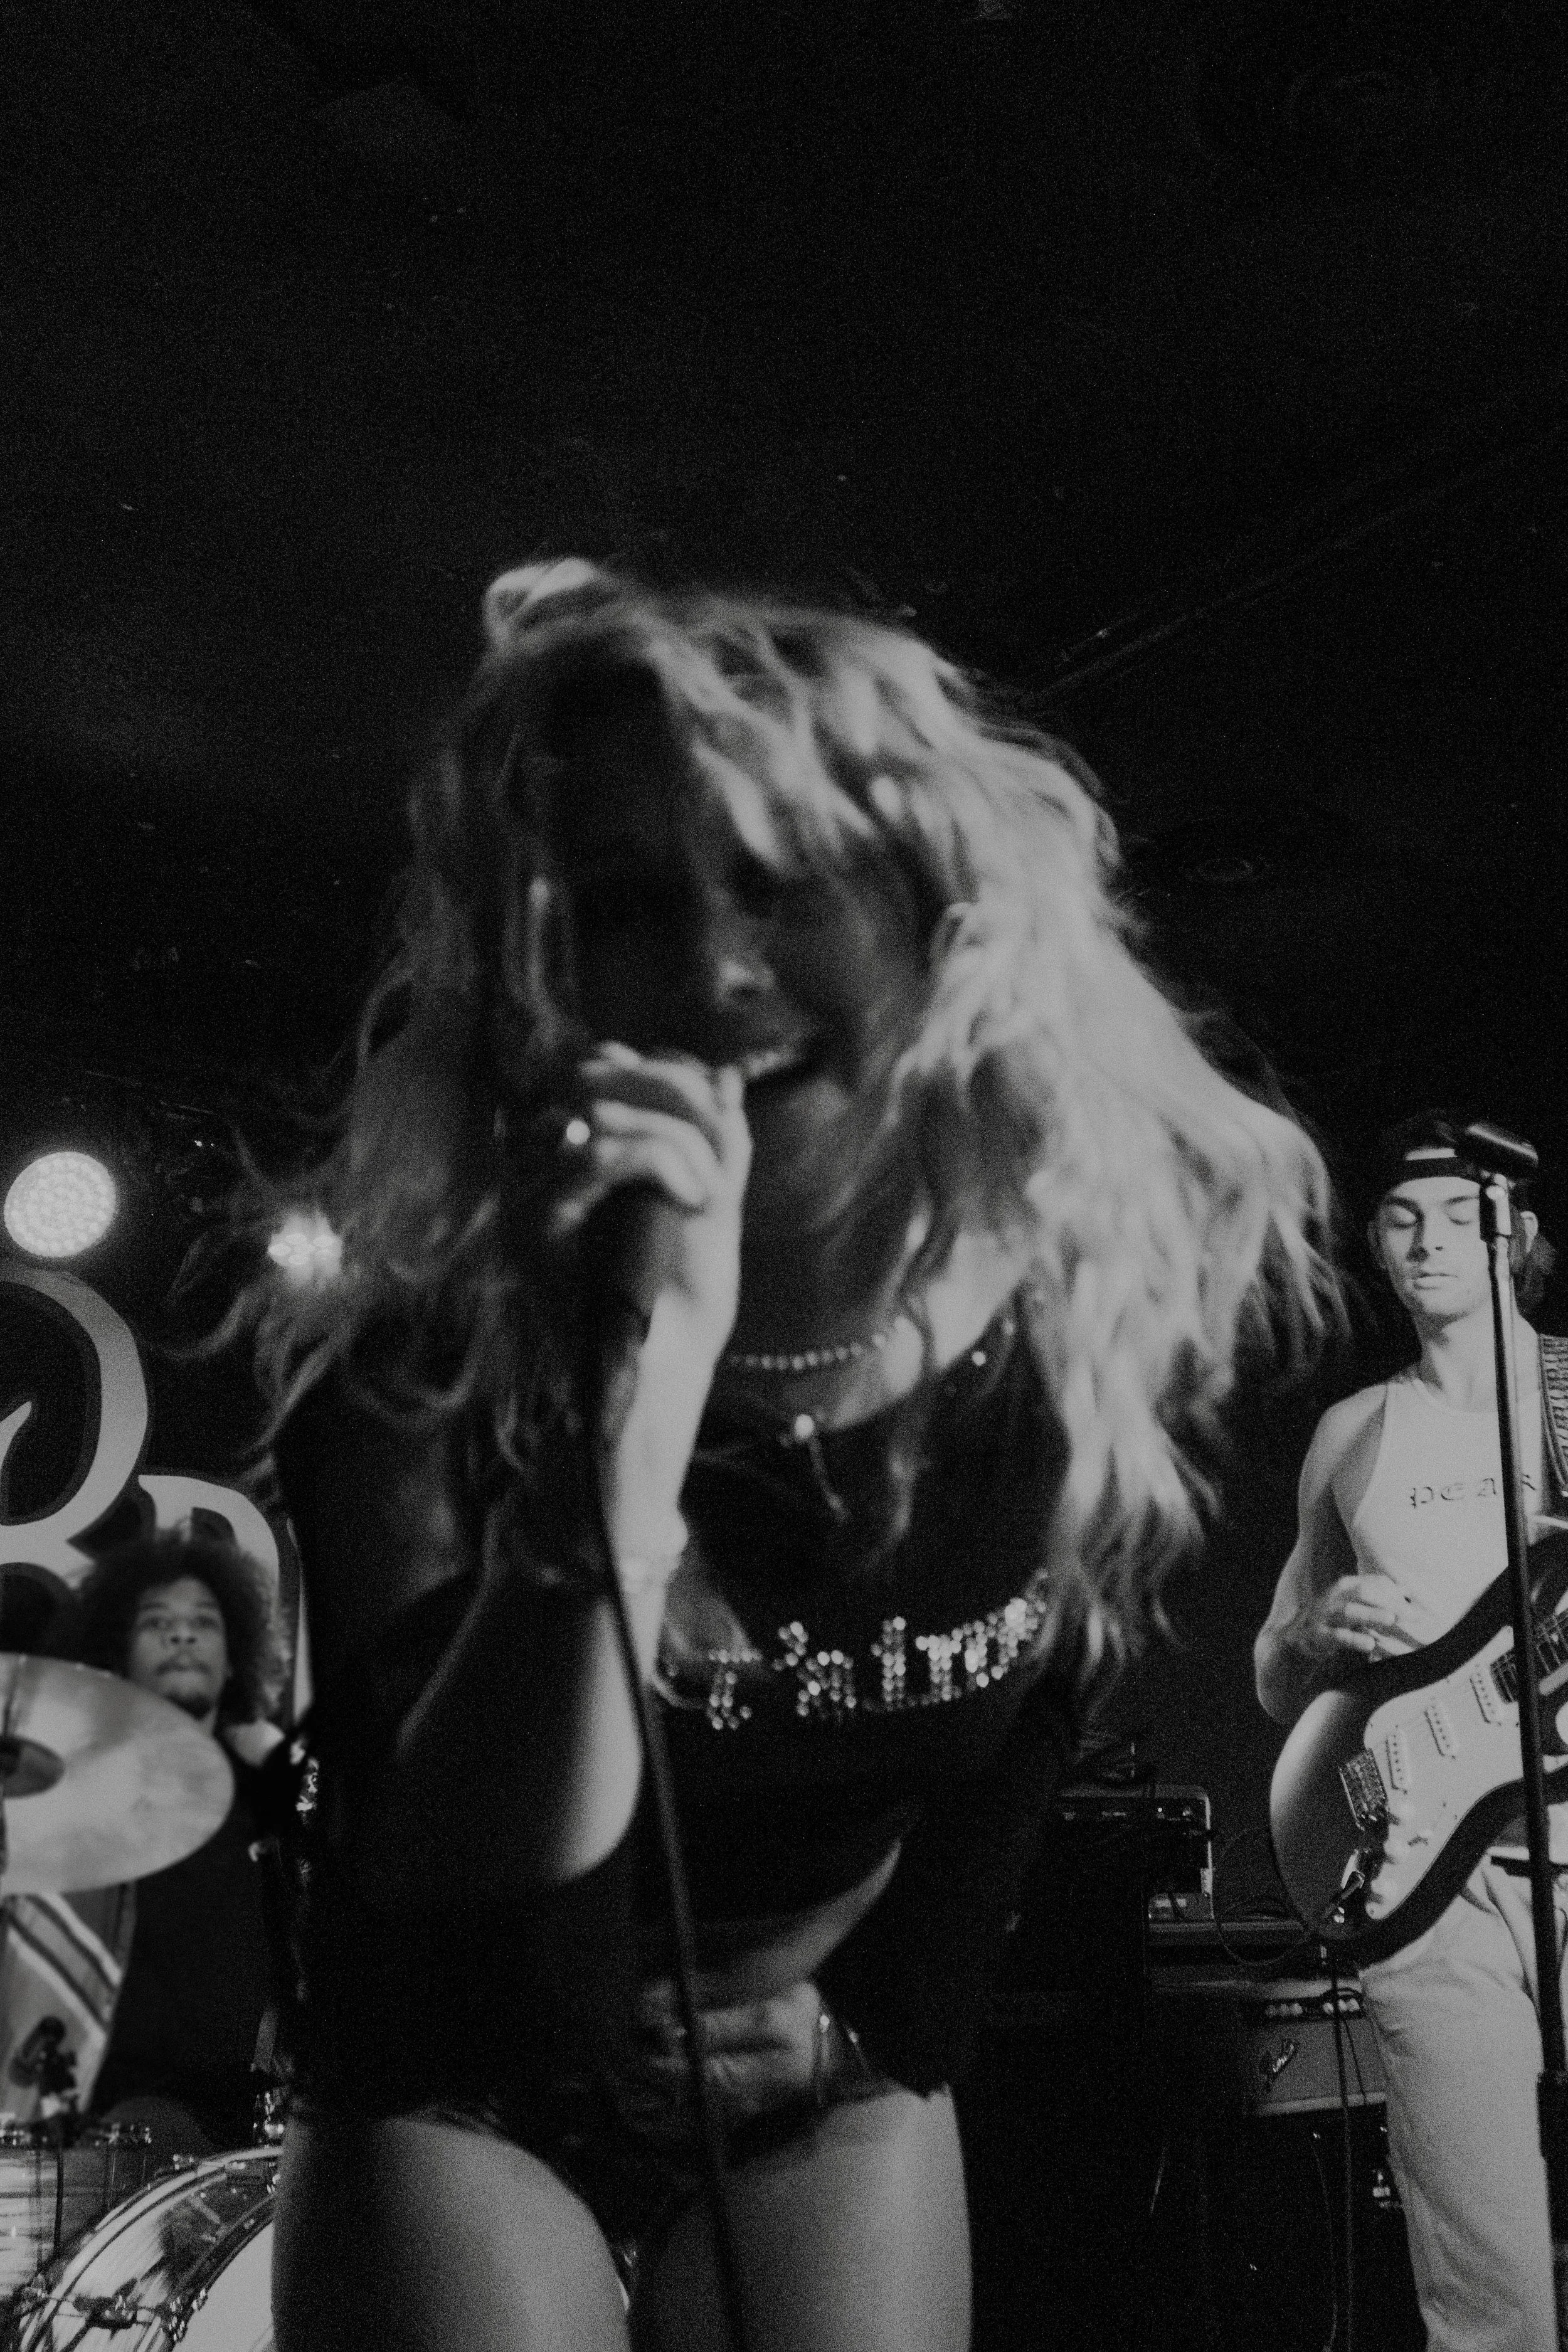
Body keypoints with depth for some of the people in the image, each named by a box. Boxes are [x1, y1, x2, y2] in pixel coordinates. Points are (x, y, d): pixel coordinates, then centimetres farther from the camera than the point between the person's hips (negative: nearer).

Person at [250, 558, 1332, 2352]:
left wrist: (890, 2007, 5)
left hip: (830, 2097, 3)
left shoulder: (1112, 1277, -18)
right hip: (467, 2096, -2)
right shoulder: (423, 1346, -28)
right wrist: (638, 1392, -47)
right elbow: (480, 1979, -37)